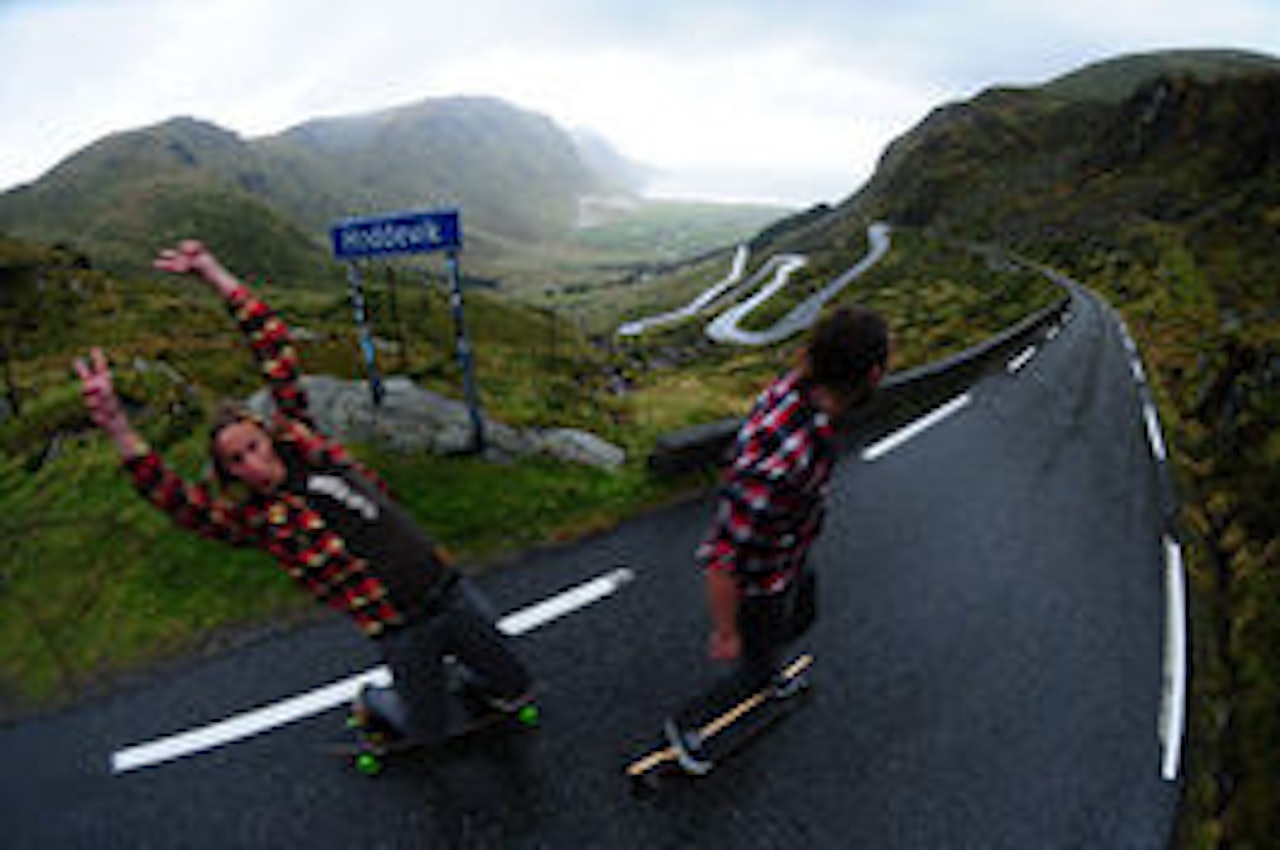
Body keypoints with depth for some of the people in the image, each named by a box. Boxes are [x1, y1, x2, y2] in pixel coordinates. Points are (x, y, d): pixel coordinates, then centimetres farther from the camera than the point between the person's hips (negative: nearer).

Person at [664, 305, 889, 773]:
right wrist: (725, 633, -20)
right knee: (755, 669, 22)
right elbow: (719, 558, -38)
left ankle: (765, 671, 69)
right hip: (757, 583, -7)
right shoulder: (780, 458, -48)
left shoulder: (796, 385, -20)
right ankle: (685, 723, 51)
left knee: (802, 619, 35)